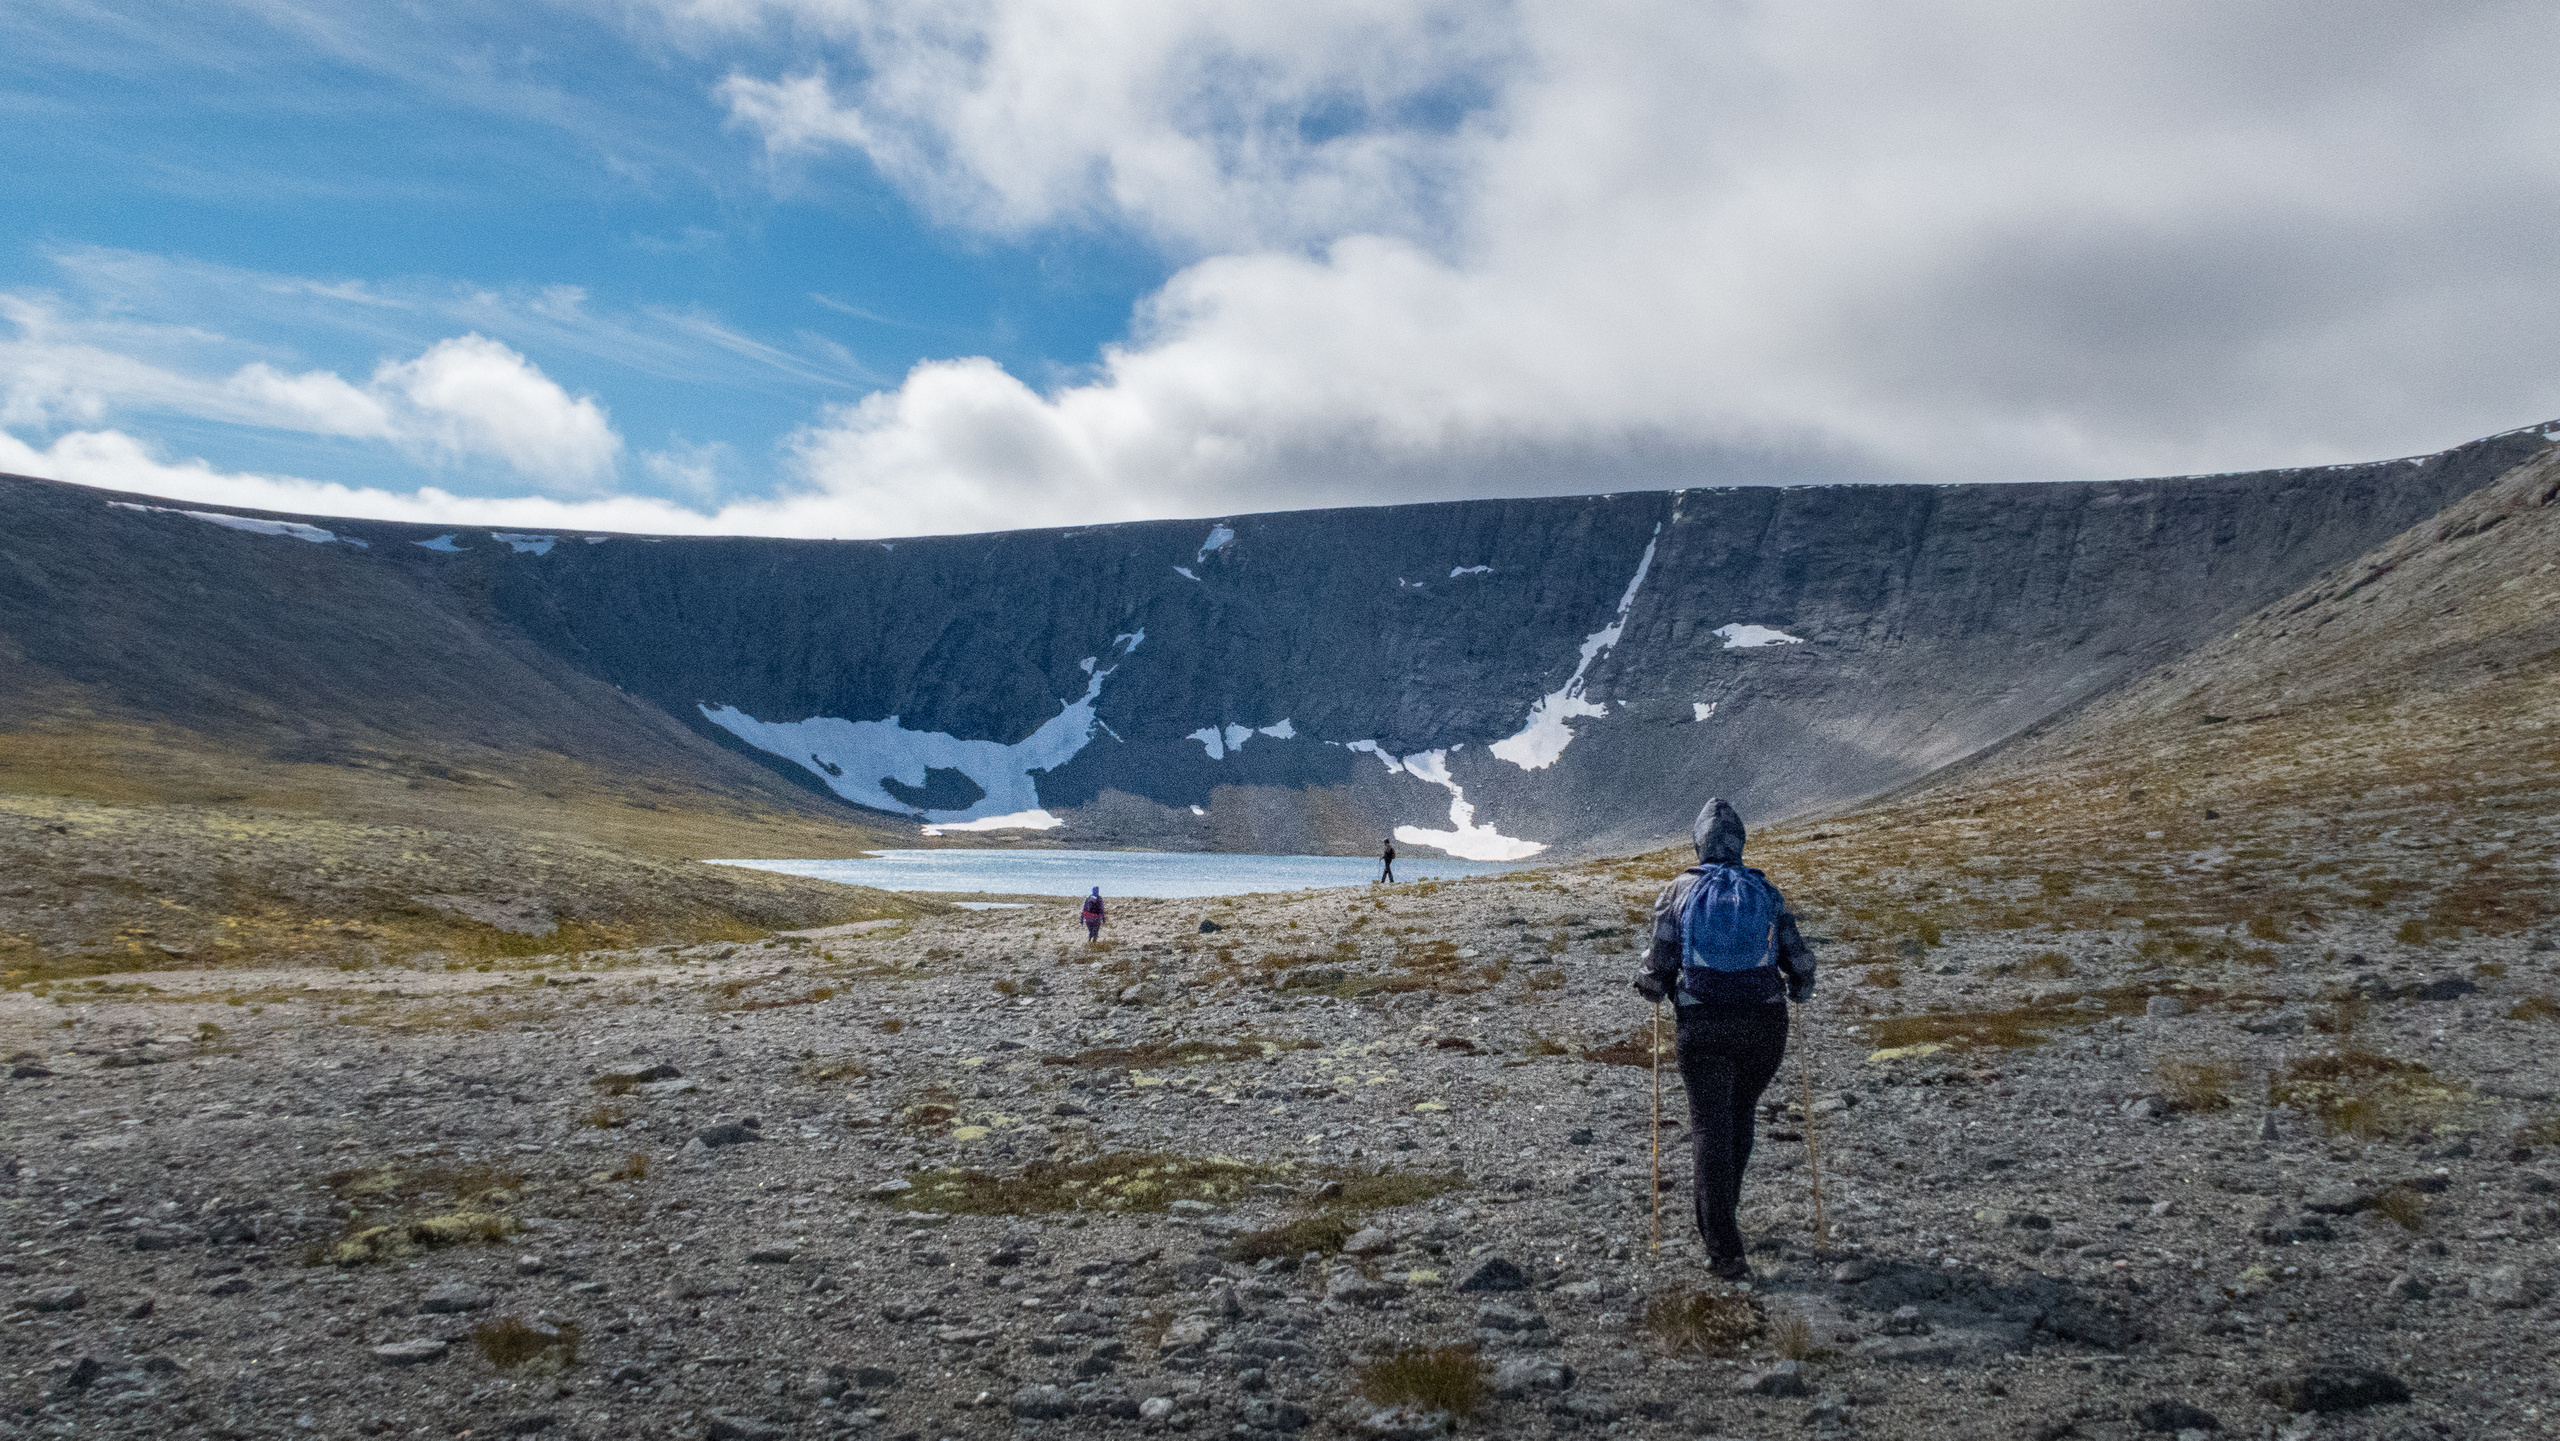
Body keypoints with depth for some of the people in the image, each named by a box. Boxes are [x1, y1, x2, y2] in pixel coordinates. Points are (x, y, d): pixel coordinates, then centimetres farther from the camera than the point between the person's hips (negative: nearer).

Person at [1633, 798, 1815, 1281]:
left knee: (1711, 1125, 1)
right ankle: (1715, 1203, 38)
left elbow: (1660, 963, -3)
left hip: (1703, 1025, -2)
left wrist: (1650, 987, 18)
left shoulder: (1678, 891, -1)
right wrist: (1797, 990, 24)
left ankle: (1724, 1249, -4)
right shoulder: (1766, 892, 4)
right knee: (1740, 1118, 21)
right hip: (1765, 1023, 2)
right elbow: (1799, 960, 4)